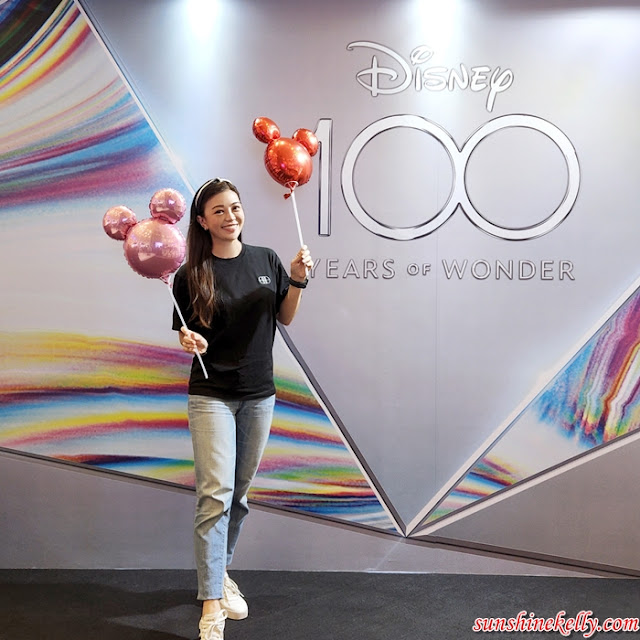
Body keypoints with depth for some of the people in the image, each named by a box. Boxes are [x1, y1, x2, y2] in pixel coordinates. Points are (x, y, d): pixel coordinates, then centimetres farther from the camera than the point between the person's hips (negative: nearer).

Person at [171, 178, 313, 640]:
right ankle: (211, 602, 0)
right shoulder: (191, 276, -5)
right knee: (216, 493, -10)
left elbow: (285, 317, 9)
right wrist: (189, 341, -22)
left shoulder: (266, 260, 3)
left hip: (259, 394, 4)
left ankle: (220, 571, 34)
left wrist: (298, 281, -6)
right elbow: (184, 333, 0)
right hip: (212, 396, -3)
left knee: (240, 493, 13)